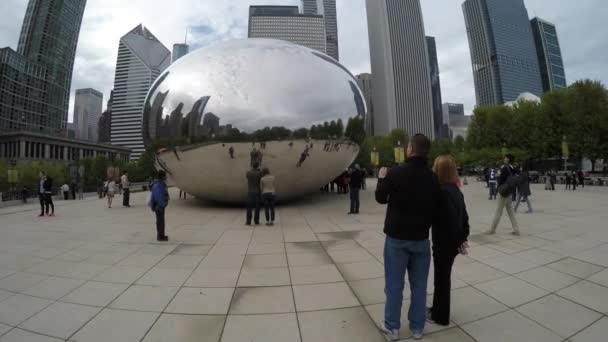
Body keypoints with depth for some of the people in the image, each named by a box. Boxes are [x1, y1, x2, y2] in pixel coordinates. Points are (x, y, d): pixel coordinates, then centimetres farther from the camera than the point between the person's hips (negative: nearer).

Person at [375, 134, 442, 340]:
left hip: (396, 237, -3)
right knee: (419, 285, 15)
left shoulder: (395, 173, -15)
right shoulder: (432, 178, -4)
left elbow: (380, 198, -2)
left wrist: (382, 178, 14)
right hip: (421, 238, 3)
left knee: (394, 285, 9)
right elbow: (437, 210, 4)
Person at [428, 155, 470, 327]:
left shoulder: (442, 191, -22)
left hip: (444, 242, -9)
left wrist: (457, 240, -16)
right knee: (443, 277, 20)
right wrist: (463, 237, 13)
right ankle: (437, 309, 36)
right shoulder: (456, 190, 5)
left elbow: (452, 218, -26)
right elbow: (464, 215, 9)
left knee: (442, 278, 7)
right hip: (452, 241, 9)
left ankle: (440, 316, 24)